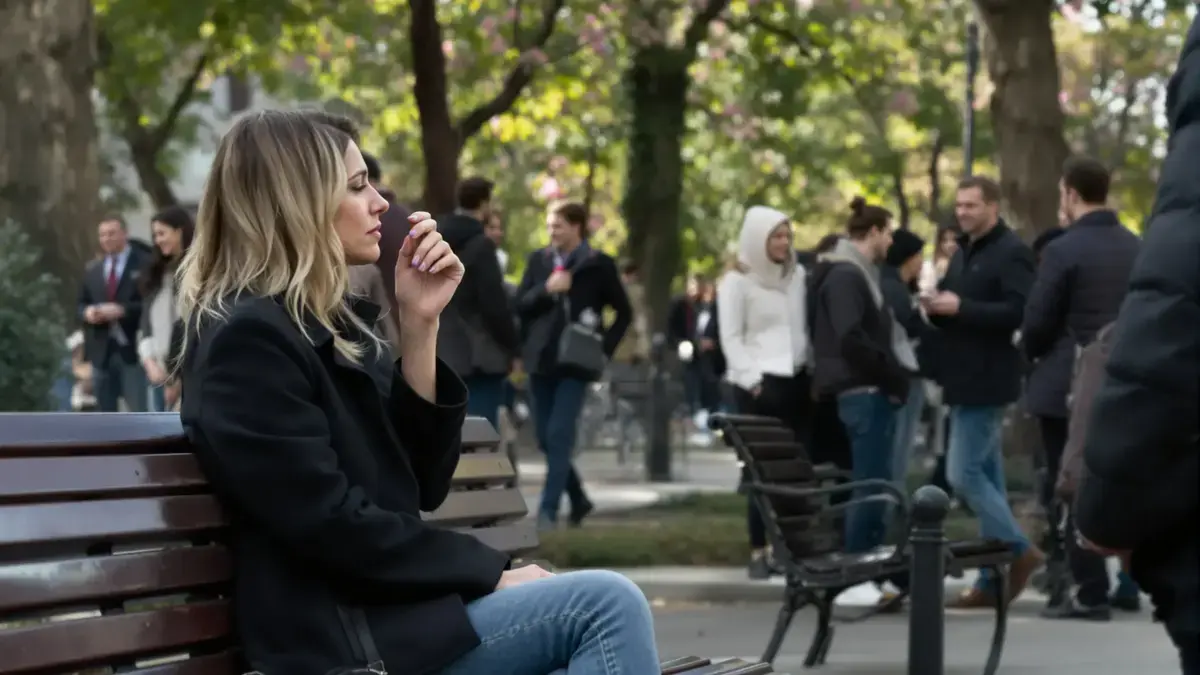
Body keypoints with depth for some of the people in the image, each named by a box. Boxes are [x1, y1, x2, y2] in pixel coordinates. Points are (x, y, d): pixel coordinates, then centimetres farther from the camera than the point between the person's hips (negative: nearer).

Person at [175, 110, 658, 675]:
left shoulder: (331, 325, 16)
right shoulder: (247, 339, -12)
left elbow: (420, 484, 10)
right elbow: (339, 532, -18)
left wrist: (420, 325, 1)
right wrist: (494, 573, -10)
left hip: (389, 606, 9)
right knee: (606, 604, -18)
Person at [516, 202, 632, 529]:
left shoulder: (598, 265, -1)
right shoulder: (538, 260, 9)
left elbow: (624, 312, 5)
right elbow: (520, 305, 4)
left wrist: (605, 348, -5)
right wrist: (546, 289, -13)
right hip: (541, 359, 4)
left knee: (559, 435, -13)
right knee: (546, 438, 7)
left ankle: (549, 509, -11)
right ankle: (577, 499, 25)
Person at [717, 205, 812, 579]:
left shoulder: (798, 275, 13)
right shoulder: (736, 281, -1)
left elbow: (806, 326, 15)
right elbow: (731, 338, -5)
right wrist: (753, 380, -13)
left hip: (797, 380, 5)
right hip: (758, 385, -5)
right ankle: (759, 552, 1)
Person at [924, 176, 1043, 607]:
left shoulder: (1011, 252, -11)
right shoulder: (963, 252, 18)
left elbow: (1019, 312, -22)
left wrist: (961, 308, -24)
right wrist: (936, 307, 4)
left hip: (986, 382, -9)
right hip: (964, 380, 9)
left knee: (963, 474, -12)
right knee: (986, 474, 9)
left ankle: (1019, 550, -1)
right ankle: (996, 577, 12)